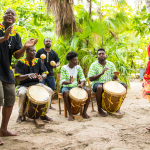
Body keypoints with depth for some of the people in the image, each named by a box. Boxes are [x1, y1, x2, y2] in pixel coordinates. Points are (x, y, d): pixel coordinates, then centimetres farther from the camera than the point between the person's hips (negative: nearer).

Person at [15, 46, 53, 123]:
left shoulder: (38, 61, 10)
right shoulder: (20, 62, -1)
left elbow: (45, 73, 5)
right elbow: (18, 77, -11)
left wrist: (41, 76, -21)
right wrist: (27, 75, -31)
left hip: (37, 83, 3)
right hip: (24, 85, -3)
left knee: (50, 91, -22)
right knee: (22, 93, -36)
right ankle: (20, 115, -12)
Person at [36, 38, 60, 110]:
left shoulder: (53, 53, 11)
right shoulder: (40, 51, 2)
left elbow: (58, 62, 15)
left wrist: (56, 65, -7)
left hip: (50, 74, 3)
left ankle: (49, 105, 19)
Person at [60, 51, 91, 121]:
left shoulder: (78, 67, 4)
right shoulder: (64, 68, -6)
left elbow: (82, 78, -1)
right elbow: (62, 81, -15)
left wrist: (81, 84, -25)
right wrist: (69, 82, -37)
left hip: (76, 86, 4)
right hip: (66, 87, -4)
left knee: (88, 91, -22)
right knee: (66, 93, -40)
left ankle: (84, 112, -14)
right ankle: (70, 114, -29)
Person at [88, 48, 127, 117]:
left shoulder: (111, 64, 10)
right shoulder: (94, 65, -1)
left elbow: (114, 78, 7)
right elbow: (91, 79, -10)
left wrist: (116, 75, -18)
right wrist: (101, 73, -22)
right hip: (97, 83, -4)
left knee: (124, 86, -14)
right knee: (99, 87, -40)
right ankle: (99, 109, -21)